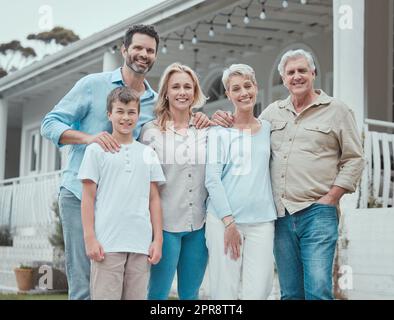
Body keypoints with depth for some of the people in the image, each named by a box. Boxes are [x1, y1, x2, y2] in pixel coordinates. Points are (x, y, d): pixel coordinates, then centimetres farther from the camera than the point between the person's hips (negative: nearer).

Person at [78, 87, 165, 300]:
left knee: (136, 296, 5)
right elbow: (88, 197, 1)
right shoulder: (97, 150, 4)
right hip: (107, 243, -3)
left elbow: (154, 199, 13)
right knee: (105, 295, -4)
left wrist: (158, 239, 6)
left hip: (141, 244, 3)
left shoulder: (148, 153, 14)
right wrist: (90, 238, -6)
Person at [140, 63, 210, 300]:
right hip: (165, 224, -3)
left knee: (191, 294, 12)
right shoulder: (151, 131, -1)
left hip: (199, 225, 3)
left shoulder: (207, 131, 7)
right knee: (158, 293, 1)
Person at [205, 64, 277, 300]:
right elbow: (212, 179, -5)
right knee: (225, 292, -2)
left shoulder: (268, 128, 14)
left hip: (262, 221, 3)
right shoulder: (220, 130, 2)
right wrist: (229, 222, -11)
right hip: (224, 219, -3)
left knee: (257, 292, -4)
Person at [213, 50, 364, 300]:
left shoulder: (337, 111, 5)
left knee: (318, 291, -12)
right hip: (281, 214, 4)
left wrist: (330, 198, -7)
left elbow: (354, 159, 2)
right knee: (290, 292, 9)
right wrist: (227, 122, 9)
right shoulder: (273, 112, 17)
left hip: (317, 213, -4)